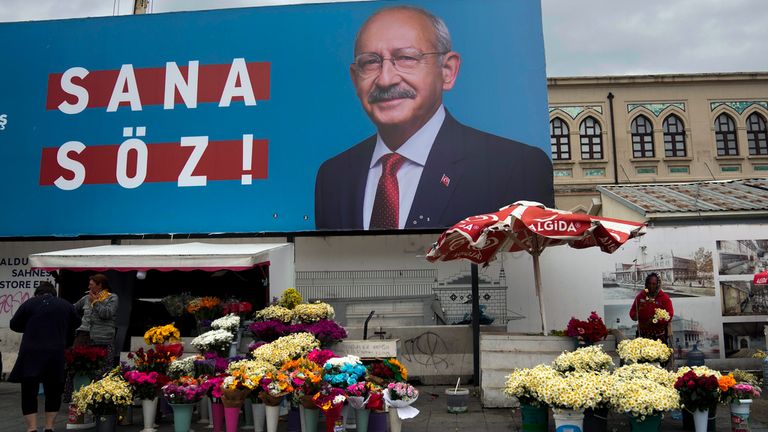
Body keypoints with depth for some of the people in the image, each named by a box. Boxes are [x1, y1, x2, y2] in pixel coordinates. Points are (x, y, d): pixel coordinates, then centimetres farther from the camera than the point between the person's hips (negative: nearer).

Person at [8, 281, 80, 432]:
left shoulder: (29, 303, 5)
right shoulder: (66, 305, 11)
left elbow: (14, 325, 12)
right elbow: (76, 324, 20)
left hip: (31, 355, -1)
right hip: (56, 355, 2)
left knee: (29, 393, 5)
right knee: (53, 392, 13)